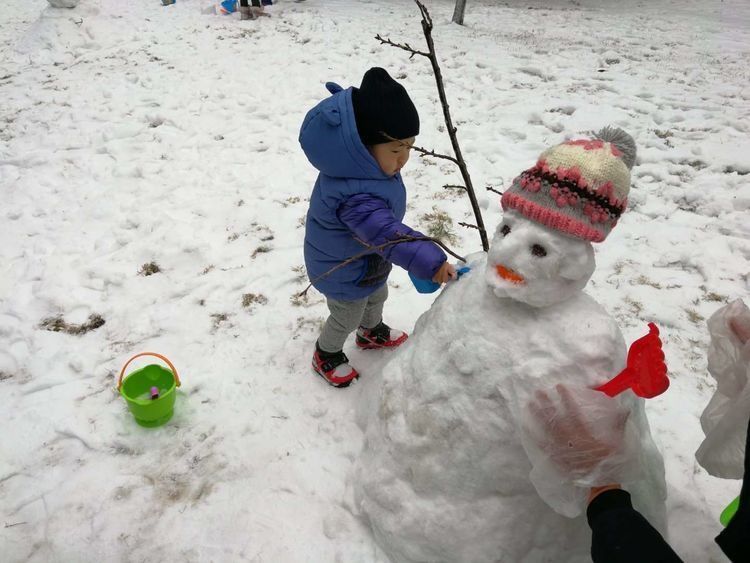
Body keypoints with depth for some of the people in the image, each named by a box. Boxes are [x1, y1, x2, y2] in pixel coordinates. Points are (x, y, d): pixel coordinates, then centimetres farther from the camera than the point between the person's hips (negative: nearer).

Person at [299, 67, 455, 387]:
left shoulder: (363, 163, -16)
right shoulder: (355, 194, -46)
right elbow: (389, 235, -50)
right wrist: (430, 262, -53)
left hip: (368, 260, 9)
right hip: (345, 273, -9)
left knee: (377, 297, 33)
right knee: (347, 317, 18)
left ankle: (372, 333, 64)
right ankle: (327, 356, 48)